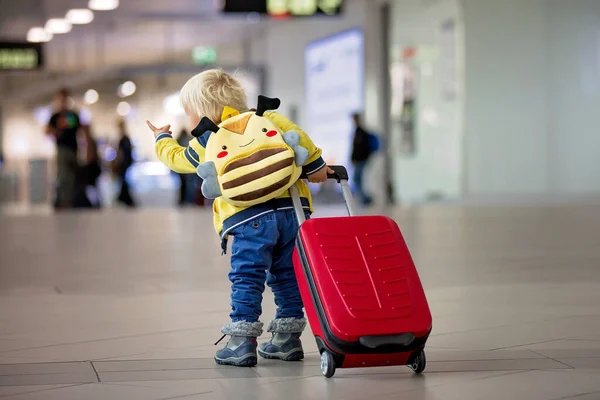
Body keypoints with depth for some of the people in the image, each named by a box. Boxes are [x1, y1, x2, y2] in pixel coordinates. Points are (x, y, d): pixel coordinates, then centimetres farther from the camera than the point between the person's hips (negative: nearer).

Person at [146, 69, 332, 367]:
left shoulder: (204, 143, 12)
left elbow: (176, 158, 30)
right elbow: (294, 134, 2)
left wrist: (162, 140, 50)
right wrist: (313, 164, 10)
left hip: (251, 219, -4)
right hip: (292, 211, 4)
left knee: (246, 278, 1)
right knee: (287, 276, 14)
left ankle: (241, 341, -2)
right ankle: (287, 338, 19)